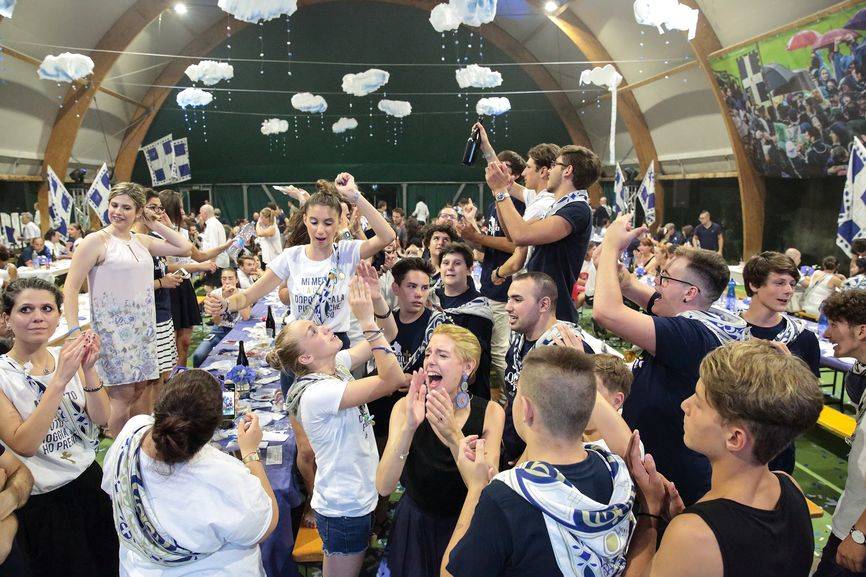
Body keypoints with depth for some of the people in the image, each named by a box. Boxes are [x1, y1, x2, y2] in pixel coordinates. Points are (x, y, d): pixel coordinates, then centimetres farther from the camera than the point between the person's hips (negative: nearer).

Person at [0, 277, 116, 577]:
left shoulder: (66, 358, -2)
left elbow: (101, 418, -9)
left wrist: (88, 369, -24)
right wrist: (60, 380, -34)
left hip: (90, 480, 4)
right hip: (44, 501, -4)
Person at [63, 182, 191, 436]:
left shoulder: (142, 241, 10)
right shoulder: (96, 241, -8)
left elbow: (184, 247, 12)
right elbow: (70, 287, -11)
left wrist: (155, 225, 7)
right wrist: (74, 330, -19)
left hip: (143, 327, 6)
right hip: (113, 327, -6)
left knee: (141, 388, 11)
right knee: (123, 393, -4)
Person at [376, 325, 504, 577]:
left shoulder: (490, 412, -16)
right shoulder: (407, 407, -17)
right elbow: (384, 487, -25)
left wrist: (453, 435, -39)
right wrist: (409, 426, -40)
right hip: (414, 526, 0)